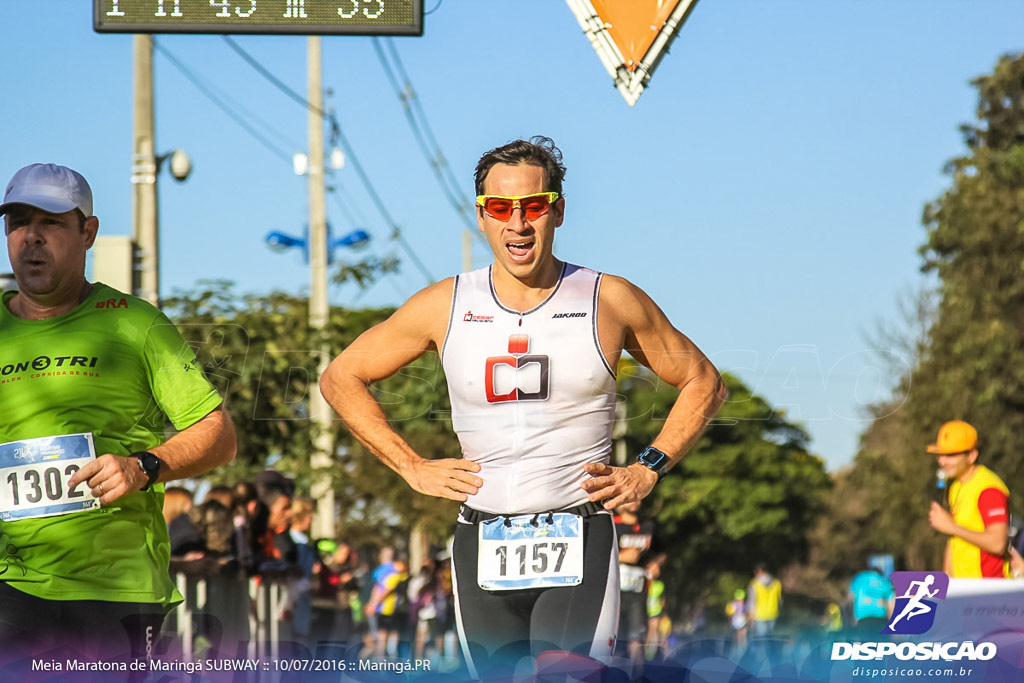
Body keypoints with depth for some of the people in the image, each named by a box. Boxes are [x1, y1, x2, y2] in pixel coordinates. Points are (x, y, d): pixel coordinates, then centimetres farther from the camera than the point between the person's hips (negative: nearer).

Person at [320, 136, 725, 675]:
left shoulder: (611, 301, 2)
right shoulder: (444, 307, 5)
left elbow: (703, 383, 15)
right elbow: (341, 378, 15)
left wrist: (648, 470, 4)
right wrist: (412, 468, 7)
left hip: (580, 546, -2)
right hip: (482, 547, 2)